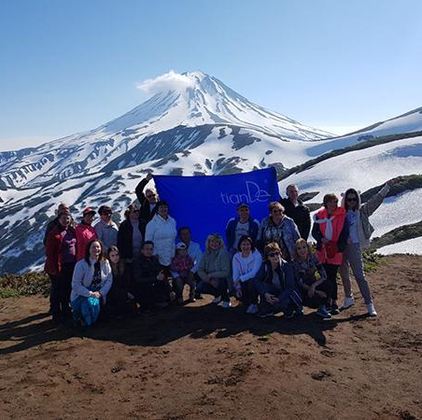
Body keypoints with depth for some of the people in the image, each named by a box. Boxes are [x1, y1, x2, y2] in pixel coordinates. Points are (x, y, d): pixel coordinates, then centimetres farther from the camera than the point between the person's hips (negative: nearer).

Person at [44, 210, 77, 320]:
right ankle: (56, 313, 13)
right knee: (57, 289, 2)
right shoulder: (54, 233, -11)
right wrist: (54, 267, -15)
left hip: (71, 265, 6)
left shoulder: (72, 231, 8)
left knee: (68, 288, 15)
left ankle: (66, 310, 29)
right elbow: (49, 252, -12)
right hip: (60, 266, -6)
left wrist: (77, 262, 8)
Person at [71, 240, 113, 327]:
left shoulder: (105, 263, 0)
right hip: (81, 295, -4)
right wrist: (90, 294, -20)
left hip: (99, 294, 4)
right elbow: (76, 284, -13)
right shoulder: (81, 264, -12)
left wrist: (100, 292, -14)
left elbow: (109, 280, 1)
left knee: (96, 302, -24)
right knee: (90, 303, -31)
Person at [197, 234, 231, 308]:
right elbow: (200, 270, -6)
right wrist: (209, 280, -21)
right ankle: (217, 295, 12)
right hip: (210, 279, 5)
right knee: (200, 287, -20)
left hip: (223, 279, -5)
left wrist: (211, 275, -24)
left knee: (218, 280, -37)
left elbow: (226, 273, -24)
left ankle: (226, 300, -6)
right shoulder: (206, 254, -2)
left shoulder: (223, 253, -18)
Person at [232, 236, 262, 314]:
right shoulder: (236, 257, -2)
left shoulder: (257, 256, -14)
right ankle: (248, 304, 15)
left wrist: (240, 279, -27)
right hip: (243, 284, 3)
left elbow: (254, 273, -22)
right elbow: (235, 274, -6)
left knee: (251, 281, -34)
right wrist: (238, 287, -20)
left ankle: (253, 304, -11)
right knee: (239, 294, -22)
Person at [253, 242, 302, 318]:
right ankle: (266, 310, -6)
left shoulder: (286, 266, -20)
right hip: (273, 292, 3)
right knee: (262, 286, -27)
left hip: (286, 293, -3)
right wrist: (265, 294, -33)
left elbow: (290, 287, -21)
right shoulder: (265, 265, -12)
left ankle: (289, 308, 3)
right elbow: (256, 279, -20)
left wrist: (279, 298, -33)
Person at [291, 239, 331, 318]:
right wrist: (317, 292, -26)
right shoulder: (294, 263, -16)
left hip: (313, 283, 3)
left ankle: (322, 308, -8)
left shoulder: (313, 257, -8)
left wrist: (314, 285, -30)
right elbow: (300, 283, -18)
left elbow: (324, 275, -14)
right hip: (302, 289, -3)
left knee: (327, 284, -28)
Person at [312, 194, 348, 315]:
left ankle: (334, 303, 6)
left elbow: (345, 233, 0)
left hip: (336, 251, -2)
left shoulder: (342, 215, -1)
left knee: (332, 277, -4)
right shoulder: (319, 215, 4)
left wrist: (338, 247, -10)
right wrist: (322, 239, -12)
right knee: (325, 277, 8)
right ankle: (328, 300, 20)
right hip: (322, 250, 3)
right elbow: (314, 232, 7)